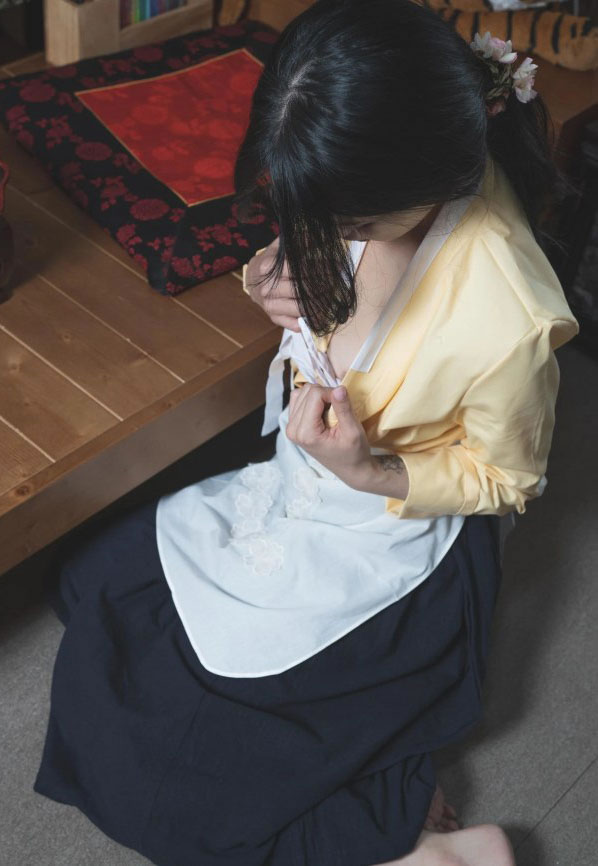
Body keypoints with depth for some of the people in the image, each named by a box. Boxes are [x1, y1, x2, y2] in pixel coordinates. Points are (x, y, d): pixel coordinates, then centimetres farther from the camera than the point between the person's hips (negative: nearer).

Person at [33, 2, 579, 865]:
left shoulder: (509, 321, -35)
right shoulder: (366, 193, -16)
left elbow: (504, 478, -15)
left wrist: (368, 472, -30)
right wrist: (287, 284, -15)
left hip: (391, 539, -8)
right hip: (296, 483, 8)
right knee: (90, 581, 10)